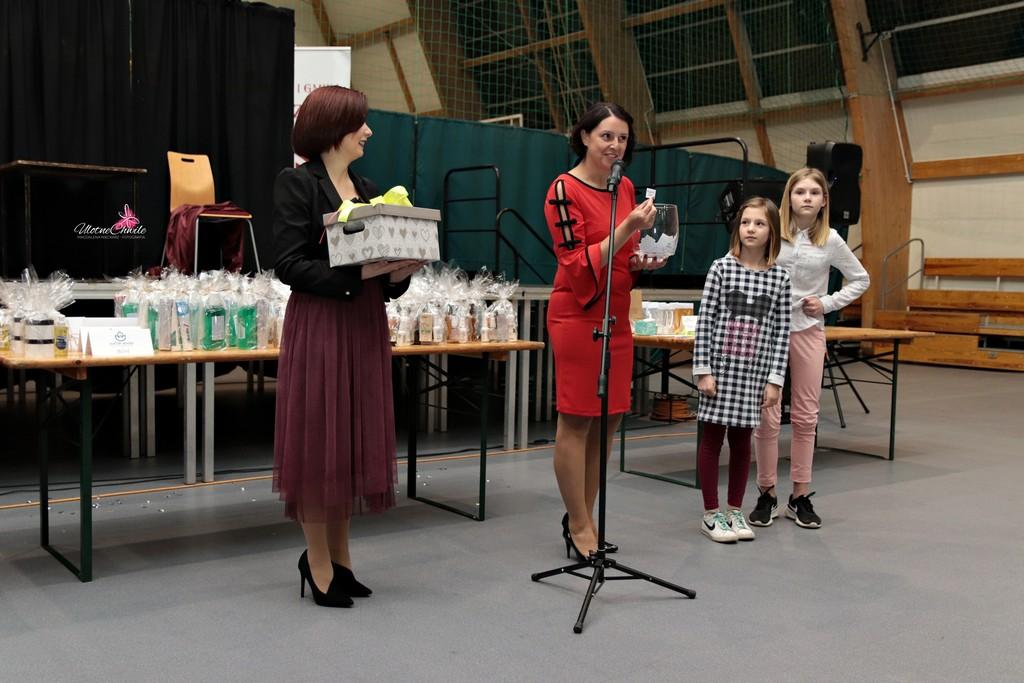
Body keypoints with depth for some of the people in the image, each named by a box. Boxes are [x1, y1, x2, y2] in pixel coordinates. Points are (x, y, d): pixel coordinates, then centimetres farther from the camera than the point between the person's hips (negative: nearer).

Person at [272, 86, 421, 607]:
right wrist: (357, 272, -22)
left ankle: (339, 554, 22)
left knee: (357, 438, 10)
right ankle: (318, 561, 13)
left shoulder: (368, 189, 15)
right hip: (318, 325, -7)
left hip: (365, 325, 7)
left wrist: (398, 272, -5)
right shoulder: (297, 183, -5)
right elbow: (290, 265, -13)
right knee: (319, 439, 0)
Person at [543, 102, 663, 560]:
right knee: (576, 419, -2)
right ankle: (578, 527, 8)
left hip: (617, 316, 8)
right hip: (578, 314, -8)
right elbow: (579, 267, -15)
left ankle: (583, 517, 21)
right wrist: (626, 229, -23)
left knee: (608, 420, 10)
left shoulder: (626, 188, 12)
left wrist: (642, 261, 2)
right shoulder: (565, 189, -10)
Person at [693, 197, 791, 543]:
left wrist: (775, 379, -2)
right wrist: (703, 369, -10)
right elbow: (705, 321, -5)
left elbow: (781, 331, 2)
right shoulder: (721, 268, -4)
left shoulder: (779, 277, 2)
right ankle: (711, 514, 15)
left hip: (755, 371, 2)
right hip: (720, 365, -2)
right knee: (712, 437, 5)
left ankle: (735, 511, 24)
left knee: (742, 439, 11)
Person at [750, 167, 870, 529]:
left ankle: (800, 496, 18)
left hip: (808, 332, 2)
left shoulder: (830, 241, 1)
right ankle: (767, 495, 13)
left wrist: (828, 303, 1)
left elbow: (860, 279, 13)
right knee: (767, 416, 0)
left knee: (806, 417, 7)